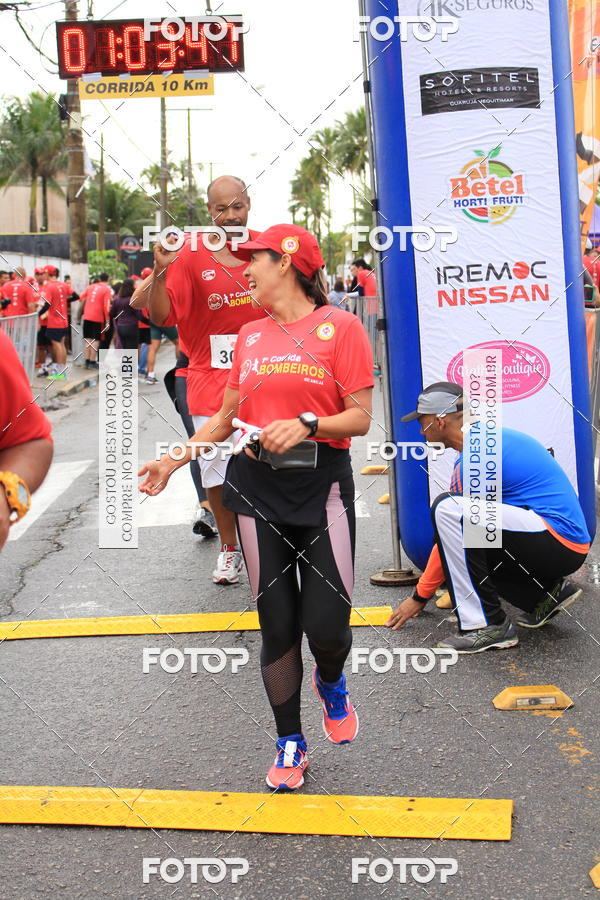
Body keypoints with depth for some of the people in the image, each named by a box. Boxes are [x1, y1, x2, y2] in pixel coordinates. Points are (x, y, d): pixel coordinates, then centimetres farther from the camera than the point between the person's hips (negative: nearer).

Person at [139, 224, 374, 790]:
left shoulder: (340, 327, -2)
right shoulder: (250, 335, 13)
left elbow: (360, 418, -6)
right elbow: (226, 418, 20)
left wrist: (307, 423, -21)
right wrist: (173, 460, 13)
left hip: (322, 487, -4)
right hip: (257, 488, 4)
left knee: (326, 625, -8)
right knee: (276, 624, 4)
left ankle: (331, 683, 30)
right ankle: (290, 744, 21)